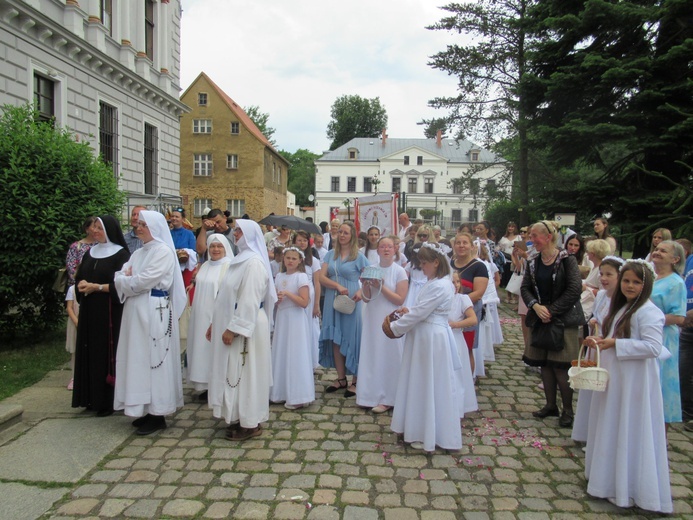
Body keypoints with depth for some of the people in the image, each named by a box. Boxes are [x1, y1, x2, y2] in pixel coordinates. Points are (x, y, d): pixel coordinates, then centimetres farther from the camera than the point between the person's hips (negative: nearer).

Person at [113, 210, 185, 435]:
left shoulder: (163, 252, -10)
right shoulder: (138, 253, 16)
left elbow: (142, 282, -17)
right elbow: (121, 278, 10)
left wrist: (126, 280, 0)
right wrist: (126, 279, -10)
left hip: (154, 312, -8)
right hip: (135, 311, 8)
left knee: (153, 359, -2)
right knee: (138, 359, 11)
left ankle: (157, 414, 8)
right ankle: (146, 409, 22)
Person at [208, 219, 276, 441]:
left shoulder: (254, 262, -17)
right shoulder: (241, 259, 14)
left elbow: (249, 301, -23)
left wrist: (233, 328, -22)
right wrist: (216, 323, 16)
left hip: (245, 328, -10)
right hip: (233, 325, 10)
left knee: (245, 373, -2)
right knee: (234, 372, 14)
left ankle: (250, 424, 9)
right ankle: (240, 418, 24)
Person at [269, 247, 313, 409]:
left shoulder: (301, 277, -8)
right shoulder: (279, 276, 10)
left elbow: (304, 302, -15)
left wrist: (287, 293, -19)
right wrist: (276, 299, -1)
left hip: (296, 319, -6)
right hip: (281, 318, 7)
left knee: (295, 356, -3)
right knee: (281, 355, 10)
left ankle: (298, 397, 4)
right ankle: (282, 392, 21)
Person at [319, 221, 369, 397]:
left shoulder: (358, 257, -2)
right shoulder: (330, 254, 8)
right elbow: (322, 277, 1)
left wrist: (361, 291, -21)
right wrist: (337, 286, -15)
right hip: (332, 301, 4)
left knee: (351, 339, 1)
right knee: (336, 339, 8)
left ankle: (355, 381, 11)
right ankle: (341, 378, 19)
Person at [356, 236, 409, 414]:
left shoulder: (399, 271, -4)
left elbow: (400, 300, -11)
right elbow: (366, 298, 6)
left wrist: (381, 287, -16)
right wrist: (365, 284, -11)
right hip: (372, 319, 4)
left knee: (388, 357, 0)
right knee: (371, 356, 7)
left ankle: (386, 399, 10)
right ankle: (371, 394, 19)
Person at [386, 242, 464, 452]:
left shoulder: (440, 286, -20)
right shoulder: (435, 282, 11)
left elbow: (419, 313, -20)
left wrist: (395, 327, -10)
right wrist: (409, 311, 1)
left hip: (432, 338, -10)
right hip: (426, 336, 10)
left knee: (430, 385, 2)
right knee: (422, 383, 16)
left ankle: (429, 435, 16)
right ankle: (421, 429, 28)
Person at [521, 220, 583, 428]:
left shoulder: (567, 260, -10)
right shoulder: (533, 262, 6)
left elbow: (574, 290, -15)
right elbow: (525, 288, 5)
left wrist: (551, 310, -16)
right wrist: (536, 306, -13)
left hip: (563, 319, -5)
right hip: (540, 318, 5)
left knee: (560, 366, -5)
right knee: (544, 364, 10)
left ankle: (568, 410, 10)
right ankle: (550, 405, 23)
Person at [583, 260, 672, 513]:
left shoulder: (648, 312, -16)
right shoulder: (621, 308, 11)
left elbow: (653, 347, -25)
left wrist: (614, 344, -23)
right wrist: (599, 340, 3)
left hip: (634, 383, -9)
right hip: (613, 379, 9)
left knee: (631, 433, 2)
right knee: (611, 430, 18)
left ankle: (629, 488, 16)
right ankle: (610, 476, 34)